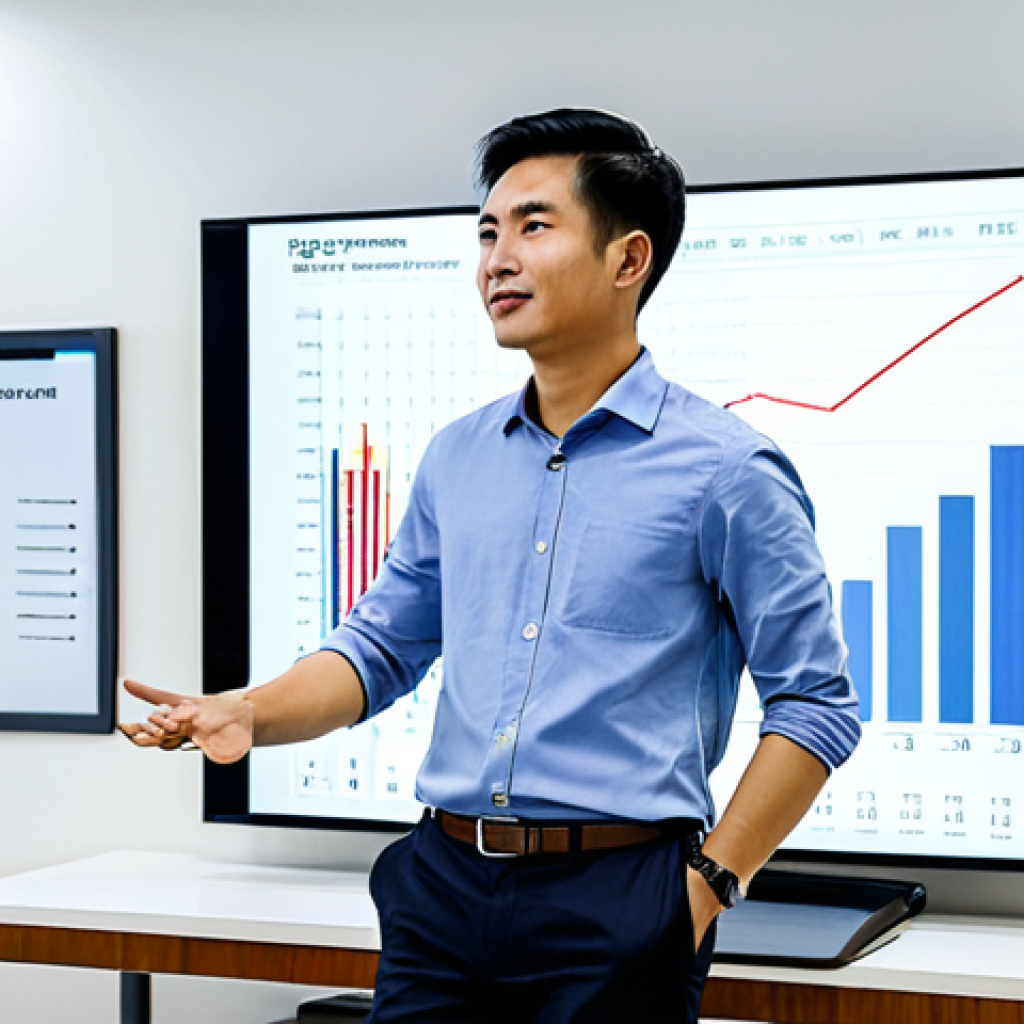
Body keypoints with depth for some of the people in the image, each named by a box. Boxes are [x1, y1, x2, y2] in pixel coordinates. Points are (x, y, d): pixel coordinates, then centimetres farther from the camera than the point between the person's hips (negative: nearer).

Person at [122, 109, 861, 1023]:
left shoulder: (725, 469, -6)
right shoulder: (456, 458, 10)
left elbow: (816, 704, -5)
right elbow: (383, 645, 16)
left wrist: (712, 880, -10)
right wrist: (253, 714, -1)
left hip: (615, 904, -4)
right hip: (444, 886, 5)